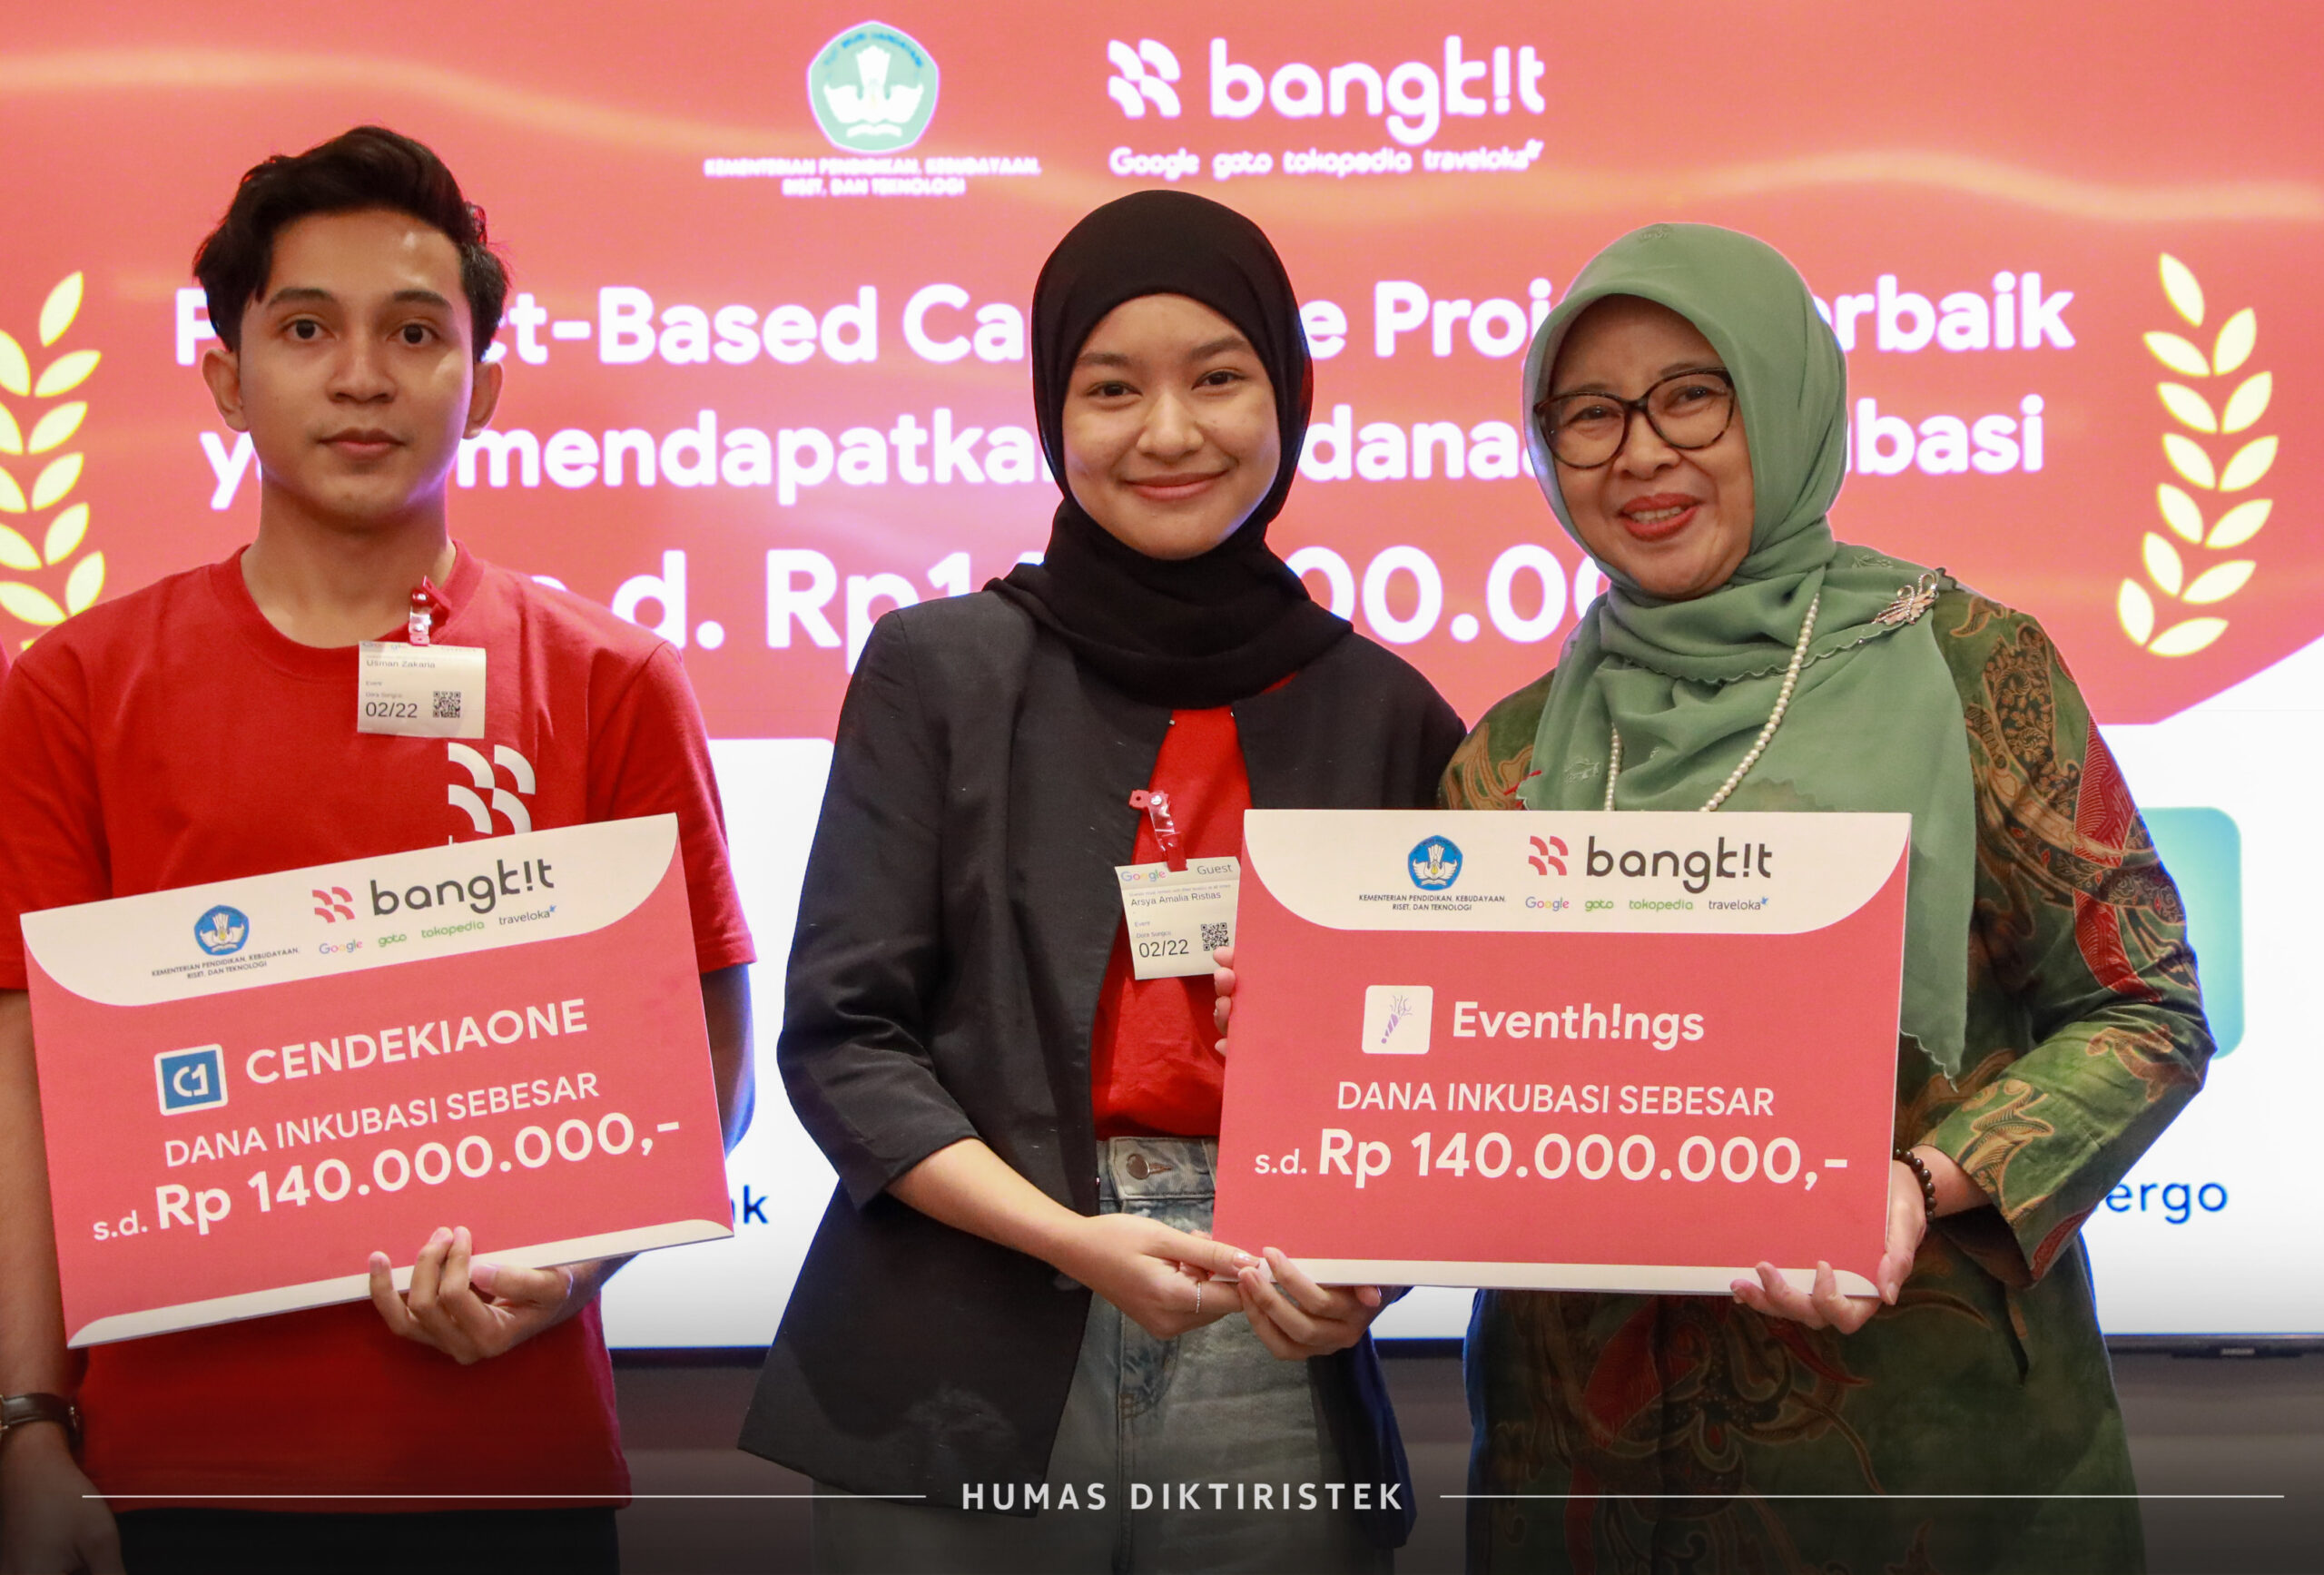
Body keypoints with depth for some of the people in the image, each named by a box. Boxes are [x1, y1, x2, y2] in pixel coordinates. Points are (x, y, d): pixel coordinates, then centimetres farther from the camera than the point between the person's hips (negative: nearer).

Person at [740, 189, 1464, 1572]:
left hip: (1272, 1370, 2)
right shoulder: (941, 670, 2)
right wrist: (1065, 1239, -16)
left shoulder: (1388, 716, 7)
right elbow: (842, 1033, -4)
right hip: (965, 1389, -1)